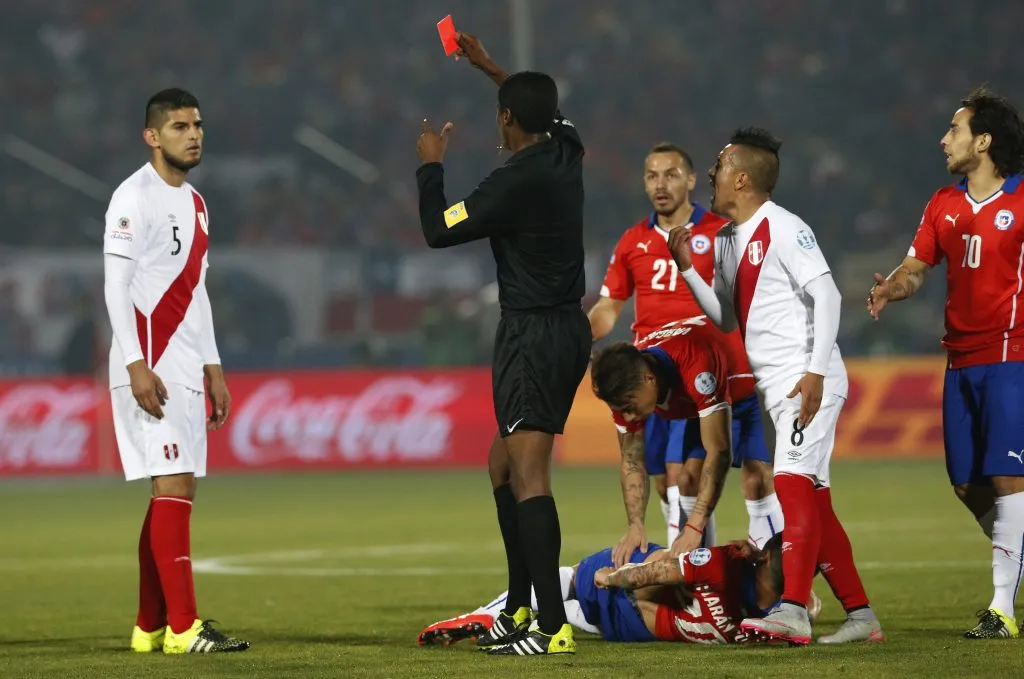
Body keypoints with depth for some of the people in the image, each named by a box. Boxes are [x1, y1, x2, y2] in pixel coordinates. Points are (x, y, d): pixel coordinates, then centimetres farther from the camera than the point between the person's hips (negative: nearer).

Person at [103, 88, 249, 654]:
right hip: (150, 367, -9)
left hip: (186, 368, 9)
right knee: (173, 486, -13)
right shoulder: (135, 197, -8)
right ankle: (182, 627, -16)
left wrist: (213, 369, 19)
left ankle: (151, 627, 11)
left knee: (178, 491, 7)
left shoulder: (194, 204, 19)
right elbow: (115, 285, -13)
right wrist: (137, 366, -20)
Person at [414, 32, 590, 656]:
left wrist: (430, 166, 7)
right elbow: (549, 113, 31)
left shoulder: (516, 182, -18)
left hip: (533, 336, -9)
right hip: (568, 329, 9)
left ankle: (552, 626, -24)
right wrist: (491, 68, 39)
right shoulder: (565, 154, 6)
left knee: (528, 476, -15)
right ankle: (520, 609, 23)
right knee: (504, 465, 19)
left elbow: (438, 229, -8)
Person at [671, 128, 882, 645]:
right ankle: (860, 615, 15)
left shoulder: (783, 229, -10)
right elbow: (727, 319, 23)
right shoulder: (725, 241, 17)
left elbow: (826, 294, -16)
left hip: (808, 382, -9)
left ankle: (793, 612, -29)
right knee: (813, 501, 10)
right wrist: (688, 270, 11)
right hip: (776, 387, 9)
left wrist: (815, 372, -23)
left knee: (794, 483, -20)